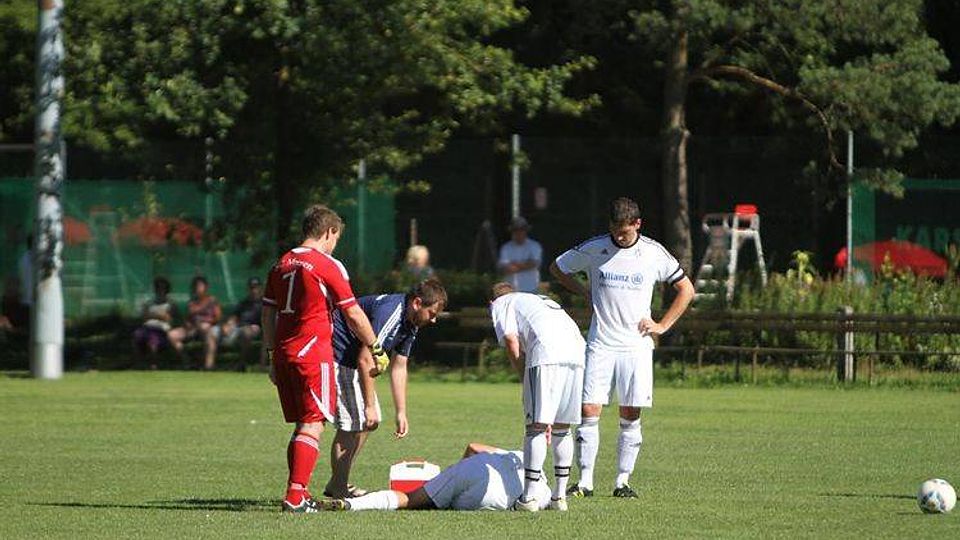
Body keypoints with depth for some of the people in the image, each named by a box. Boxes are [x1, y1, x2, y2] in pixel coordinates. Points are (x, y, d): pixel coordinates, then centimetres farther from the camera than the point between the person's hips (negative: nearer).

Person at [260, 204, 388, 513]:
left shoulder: (281, 265, 13)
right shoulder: (328, 266, -7)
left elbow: (268, 315, 15)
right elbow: (353, 315, -5)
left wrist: (272, 357, 21)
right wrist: (375, 348, 7)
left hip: (283, 353, 7)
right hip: (313, 351, -7)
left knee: (301, 426, 15)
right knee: (313, 426, -8)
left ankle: (298, 495, 16)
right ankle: (296, 496, -18)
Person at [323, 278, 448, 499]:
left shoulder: (410, 325, 4)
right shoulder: (389, 313, -27)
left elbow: (399, 368, 11)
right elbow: (364, 360, -28)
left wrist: (401, 413, 7)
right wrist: (369, 405, -24)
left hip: (352, 361, 11)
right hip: (337, 355, -11)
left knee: (370, 421, 12)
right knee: (352, 423, -13)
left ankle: (339, 484, 18)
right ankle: (338, 488, -6)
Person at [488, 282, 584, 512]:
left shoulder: (501, 304, 23)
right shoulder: (546, 302, 40)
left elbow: (510, 340, 3)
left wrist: (522, 374, 14)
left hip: (546, 355, -6)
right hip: (578, 354, 6)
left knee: (536, 426, -4)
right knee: (562, 428, 15)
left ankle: (528, 498, -7)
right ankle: (559, 496, 15)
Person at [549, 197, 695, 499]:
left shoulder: (654, 253, 0)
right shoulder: (593, 250, -1)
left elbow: (686, 290, 10)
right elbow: (557, 268, 16)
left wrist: (662, 326, 4)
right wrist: (586, 294, 6)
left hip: (636, 346, 0)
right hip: (600, 346, 0)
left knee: (631, 416, -1)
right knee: (589, 412, -7)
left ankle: (623, 482, 7)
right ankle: (585, 482, -2)